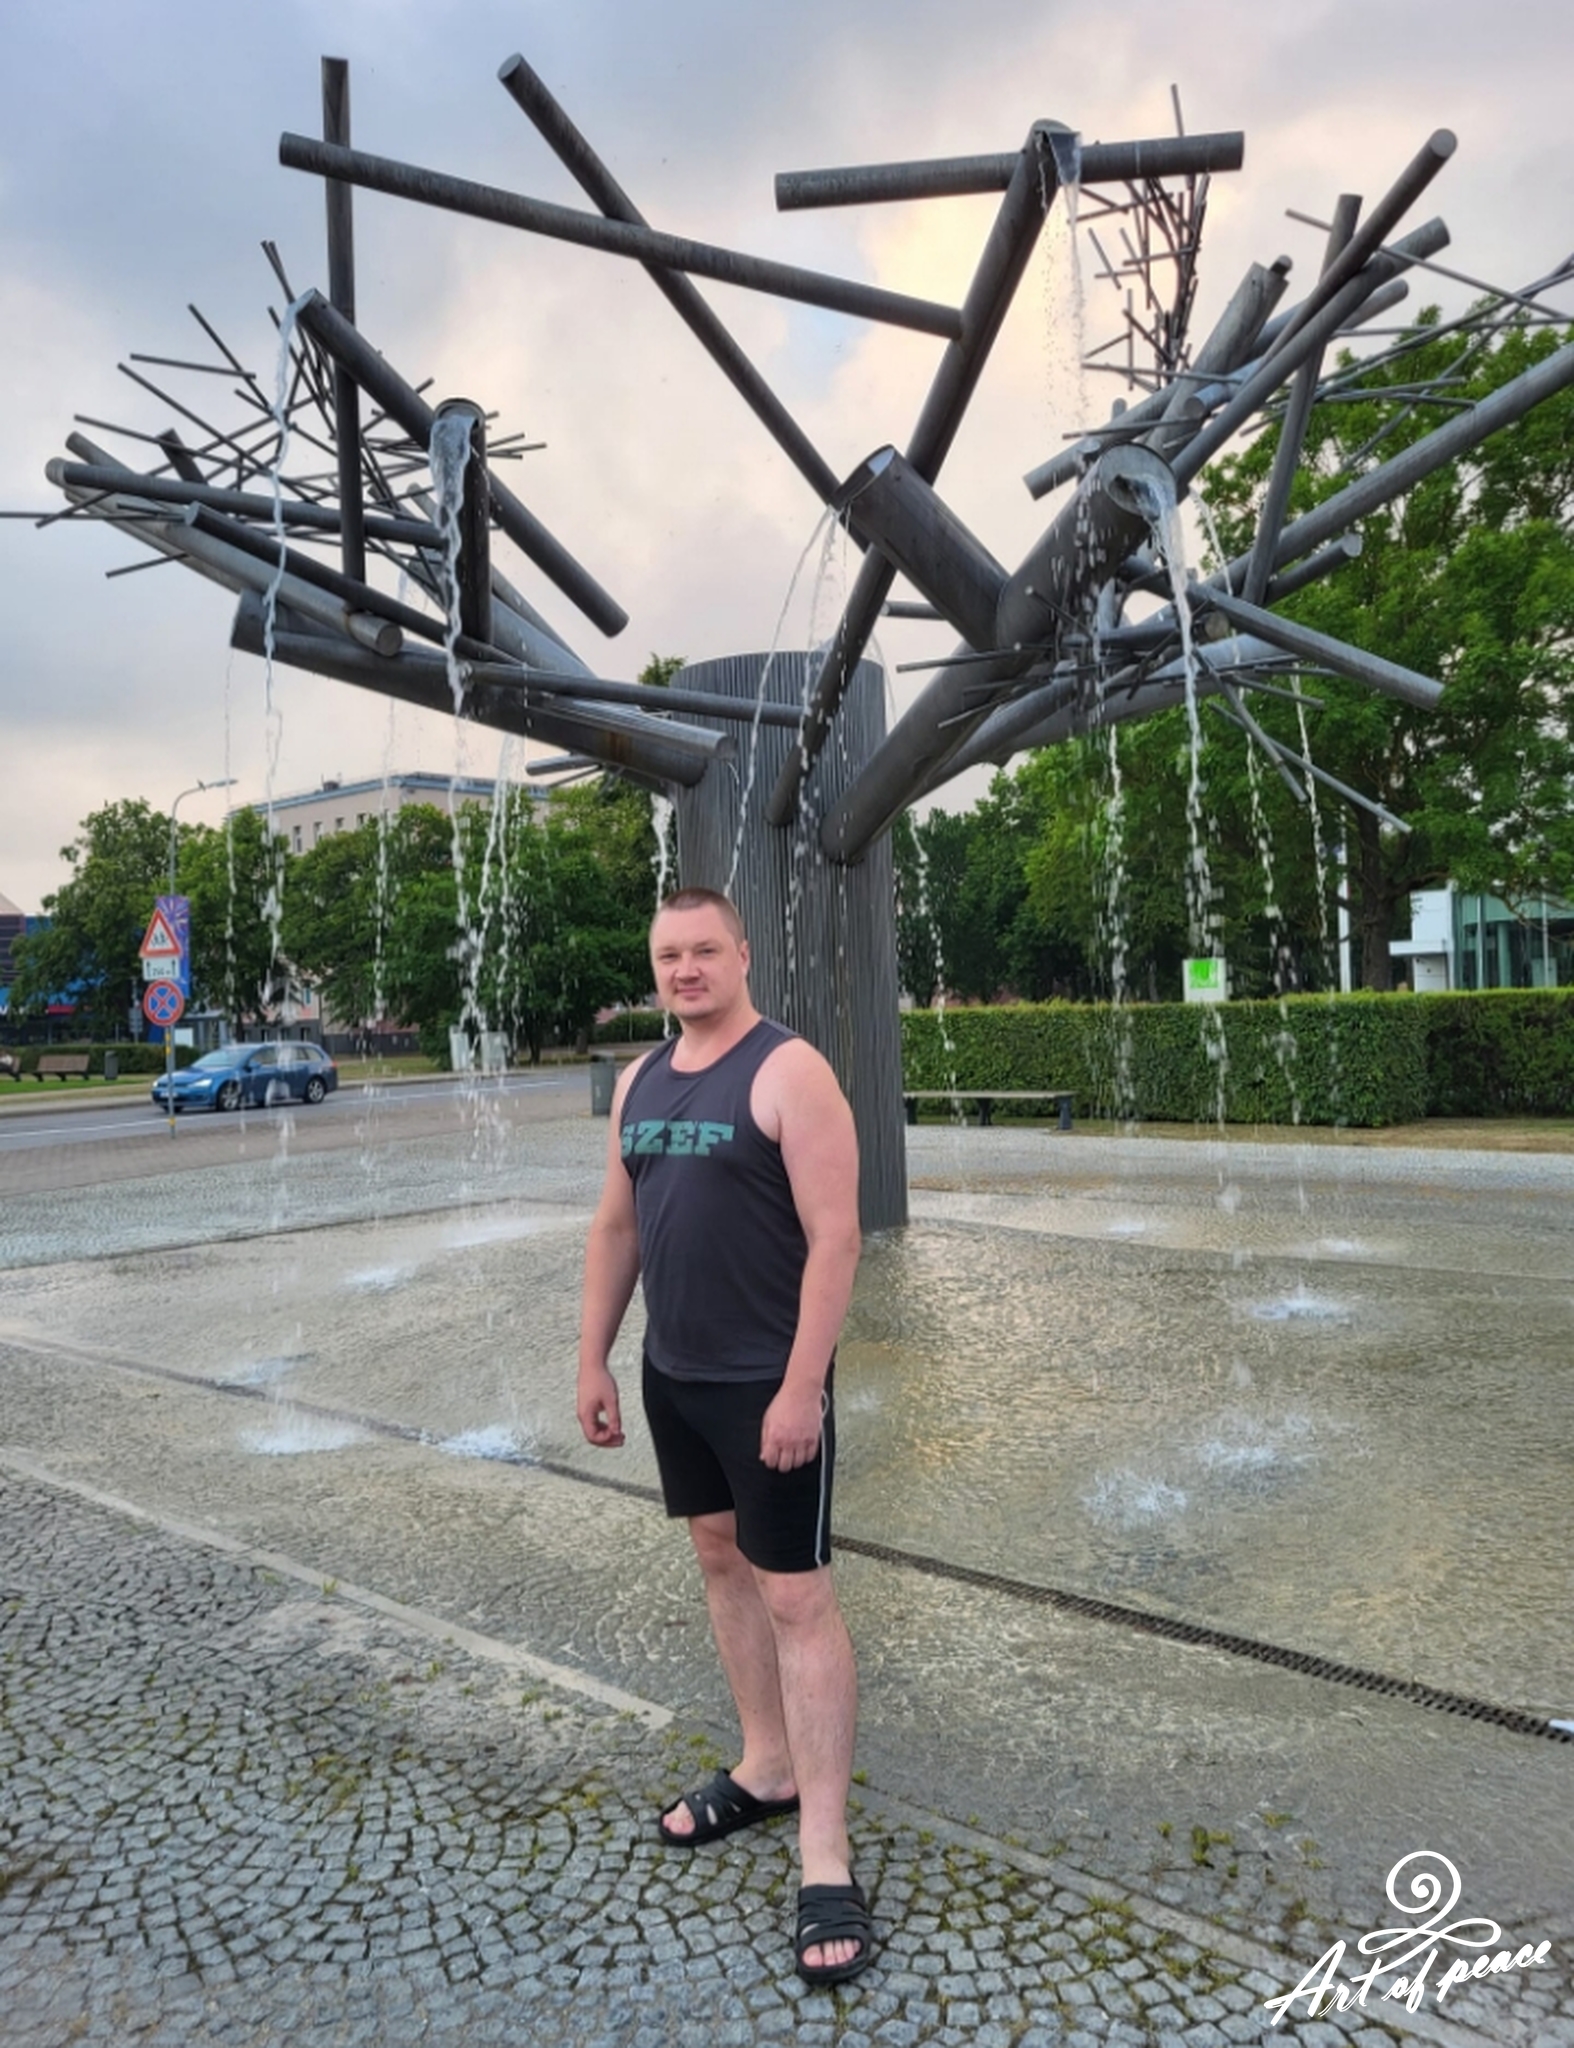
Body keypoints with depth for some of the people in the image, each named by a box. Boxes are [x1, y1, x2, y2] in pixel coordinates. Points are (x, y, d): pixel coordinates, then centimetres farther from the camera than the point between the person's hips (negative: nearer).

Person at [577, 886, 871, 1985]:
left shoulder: (790, 1071, -15)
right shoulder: (641, 1080, 7)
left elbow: (835, 1238, -20)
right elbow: (616, 1226, 13)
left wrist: (802, 1387, -23)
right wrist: (595, 1358, 11)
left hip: (767, 1384, -7)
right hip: (673, 1376, 8)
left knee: (798, 1596, -1)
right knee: (721, 1558, 18)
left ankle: (826, 1852, 10)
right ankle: (768, 1767, 36)